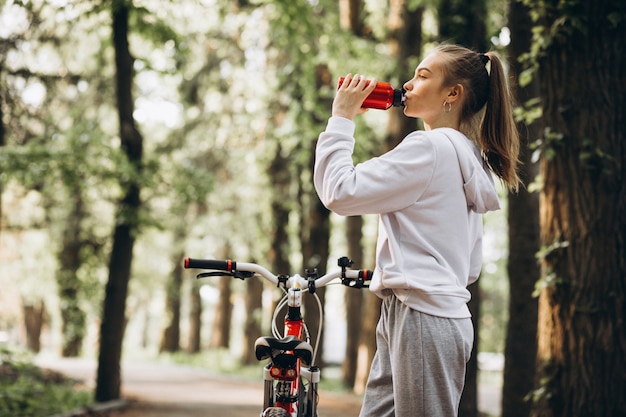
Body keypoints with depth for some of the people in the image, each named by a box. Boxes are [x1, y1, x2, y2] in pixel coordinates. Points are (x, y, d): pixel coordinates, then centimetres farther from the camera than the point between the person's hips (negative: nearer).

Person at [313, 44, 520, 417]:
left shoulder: (430, 147, -12)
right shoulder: (468, 156, 20)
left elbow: (340, 192, -14)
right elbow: (471, 267, 23)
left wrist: (341, 118, -5)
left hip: (423, 318, -10)